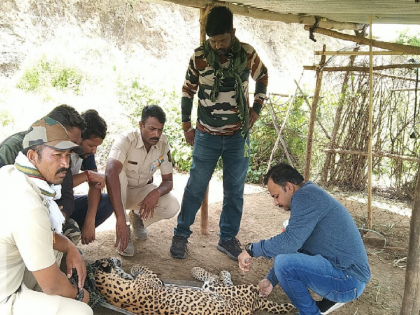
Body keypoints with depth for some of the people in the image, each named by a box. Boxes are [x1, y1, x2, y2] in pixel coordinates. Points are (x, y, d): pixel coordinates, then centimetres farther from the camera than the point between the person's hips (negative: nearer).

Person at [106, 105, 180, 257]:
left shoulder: (163, 144, -15)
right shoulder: (125, 141, -29)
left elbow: (168, 181, -10)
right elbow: (111, 173, -47)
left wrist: (156, 192, -36)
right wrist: (121, 218, -56)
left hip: (142, 191, 3)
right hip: (119, 192, -3)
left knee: (173, 207, -23)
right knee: (118, 173, -36)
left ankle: (137, 217, 8)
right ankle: (123, 228, -19)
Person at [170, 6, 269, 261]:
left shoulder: (247, 53, -5)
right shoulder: (199, 56, -7)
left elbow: (263, 77, 14)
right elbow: (188, 91, 4)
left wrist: (256, 108, 6)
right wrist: (186, 125, 4)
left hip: (238, 136, 2)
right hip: (207, 136, -1)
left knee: (235, 190, 9)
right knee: (195, 188, 6)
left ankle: (228, 239, 25)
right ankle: (181, 235, 23)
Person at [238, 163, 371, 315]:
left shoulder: (306, 195, -18)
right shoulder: (308, 197, 14)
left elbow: (290, 241, -28)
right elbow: (296, 244, 18)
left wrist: (251, 249, -14)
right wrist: (271, 279, 16)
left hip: (348, 279, -10)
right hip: (348, 272, 10)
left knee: (284, 263, -23)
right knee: (285, 255, 19)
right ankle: (331, 298, 16)